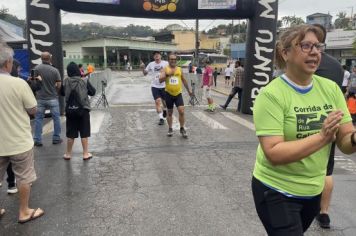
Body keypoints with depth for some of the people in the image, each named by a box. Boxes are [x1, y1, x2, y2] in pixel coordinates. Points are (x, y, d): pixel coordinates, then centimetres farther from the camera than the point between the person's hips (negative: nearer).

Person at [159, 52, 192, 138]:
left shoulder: (179, 69, 6)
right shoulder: (165, 69, -3)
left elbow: (184, 80, 18)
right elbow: (160, 80, -15)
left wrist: (188, 90, 23)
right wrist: (168, 74, -29)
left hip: (178, 94, 1)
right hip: (169, 94, -1)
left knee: (181, 111, -9)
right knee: (170, 112, 11)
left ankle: (182, 129, 8)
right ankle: (170, 129, 25)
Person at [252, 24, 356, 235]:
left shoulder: (331, 88, -4)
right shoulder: (271, 95, -20)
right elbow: (273, 153, -25)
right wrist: (323, 137, -31)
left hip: (314, 190, 6)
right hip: (276, 192, -6)